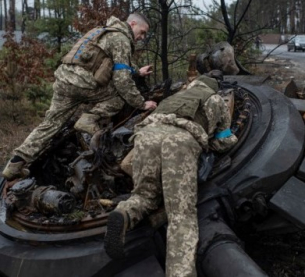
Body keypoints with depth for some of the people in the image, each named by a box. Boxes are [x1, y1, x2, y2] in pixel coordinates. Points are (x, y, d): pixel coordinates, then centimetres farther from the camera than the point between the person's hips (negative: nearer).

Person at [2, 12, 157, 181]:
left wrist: (137, 72, 40)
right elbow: (121, 79, -9)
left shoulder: (107, 32, 27)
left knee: (52, 123, 9)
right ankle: (90, 120, -6)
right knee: (121, 93, 7)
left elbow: (113, 67, 38)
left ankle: (16, 163, 5)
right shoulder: (121, 38, -2)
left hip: (64, 77, 8)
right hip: (82, 82, -8)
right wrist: (141, 104, -2)